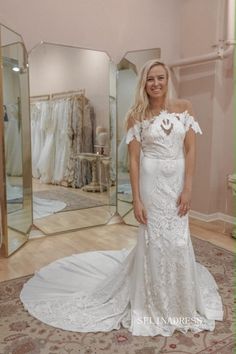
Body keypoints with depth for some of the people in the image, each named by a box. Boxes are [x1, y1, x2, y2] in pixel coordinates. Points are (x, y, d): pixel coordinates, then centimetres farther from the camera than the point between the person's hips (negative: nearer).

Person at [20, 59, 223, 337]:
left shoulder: (184, 108, 3)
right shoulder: (137, 116, -2)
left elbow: (190, 150, 1)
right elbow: (134, 159, -5)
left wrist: (187, 188, -6)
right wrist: (136, 199, -9)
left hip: (177, 182, 2)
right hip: (151, 182, -2)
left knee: (178, 242, 8)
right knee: (153, 241, 5)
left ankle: (180, 303, 32)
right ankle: (153, 305, 26)